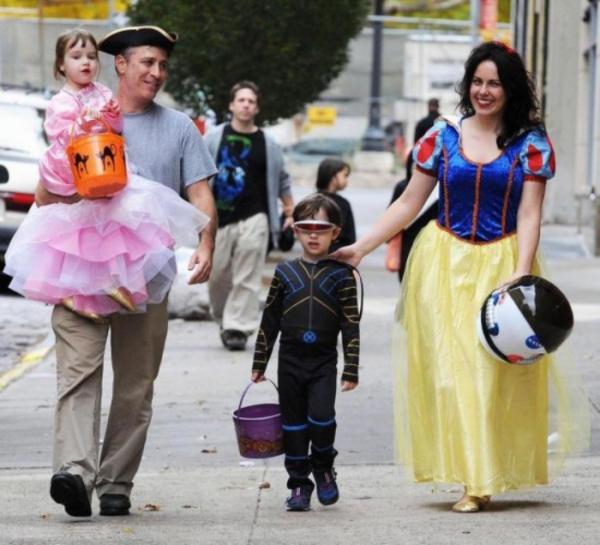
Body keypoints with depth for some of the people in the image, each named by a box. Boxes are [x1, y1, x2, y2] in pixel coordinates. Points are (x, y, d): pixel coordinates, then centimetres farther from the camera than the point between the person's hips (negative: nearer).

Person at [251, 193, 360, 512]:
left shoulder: (341, 275, 1)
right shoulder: (285, 273, 6)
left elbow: (351, 325, 0)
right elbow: (269, 320, 10)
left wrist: (351, 370, -4)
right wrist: (259, 363, 9)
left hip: (324, 361, -2)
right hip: (290, 360, 2)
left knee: (321, 416, -18)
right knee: (293, 422, 6)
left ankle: (323, 466, 9)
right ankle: (299, 484, 16)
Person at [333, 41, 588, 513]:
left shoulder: (530, 145, 1)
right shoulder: (442, 137, 5)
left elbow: (529, 215, -4)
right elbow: (409, 204, 7)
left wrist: (520, 274, -17)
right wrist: (361, 247, 0)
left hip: (500, 264, -2)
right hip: (445, 263, 2)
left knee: (496, 370, -3)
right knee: (450, 366, -3)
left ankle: (487, 476, 2)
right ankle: (474, 479, 2)